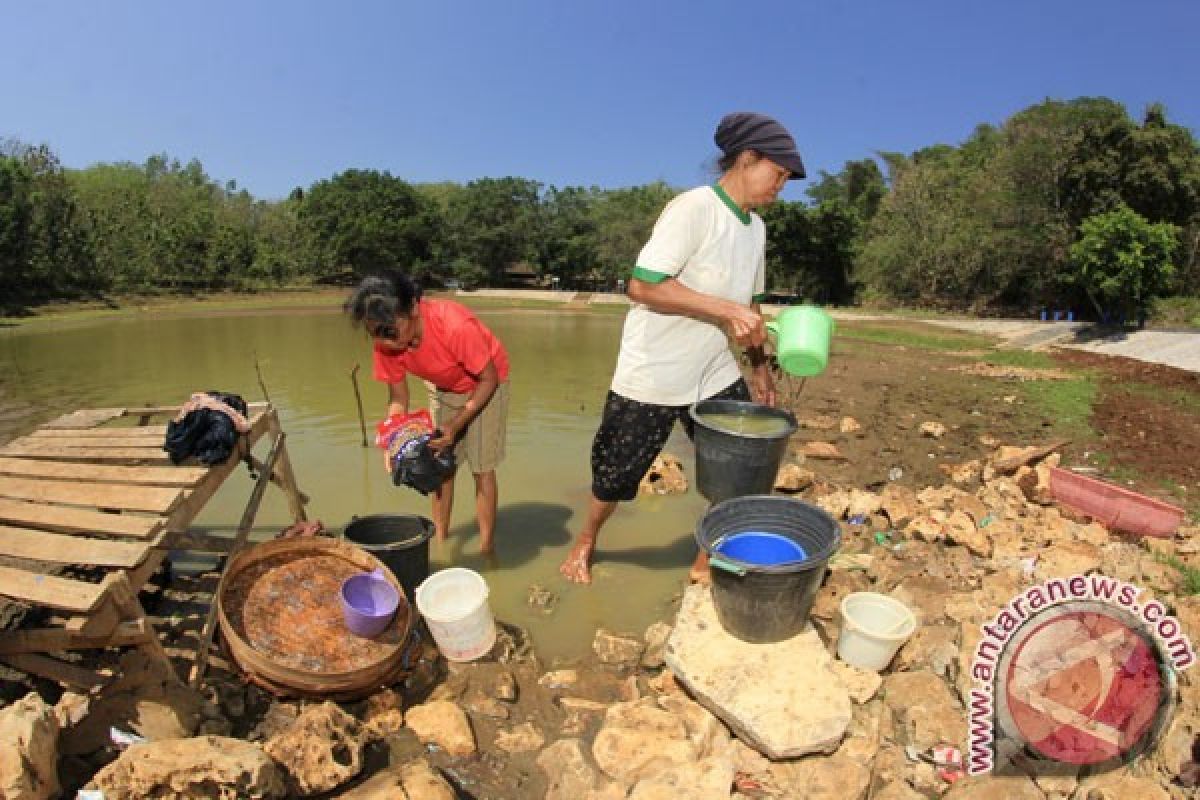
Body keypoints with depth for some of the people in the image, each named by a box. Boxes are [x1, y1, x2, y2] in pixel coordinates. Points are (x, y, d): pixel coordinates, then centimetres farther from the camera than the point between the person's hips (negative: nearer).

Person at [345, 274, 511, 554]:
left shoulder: (456, 327, -40)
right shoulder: (386, 345, -23)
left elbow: (489, 379, -26)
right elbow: (398, 399, -9)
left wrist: (455, 425, -30)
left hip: (484, 383, -5)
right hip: (442, 387, 5)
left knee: (481, 468, -5)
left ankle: (486, 548, 7)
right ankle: (439, 537, 23)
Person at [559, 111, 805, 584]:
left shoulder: (756, 227, 9)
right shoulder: (693, 208, -17)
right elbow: (642, 285, -26)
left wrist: (759, 364, 12)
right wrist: (724, 309, -28)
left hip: (716, 375, 7)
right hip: (651, 375, -7)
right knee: (616, 475, 9)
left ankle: (707, 562, 27)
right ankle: (585, 544, 38)